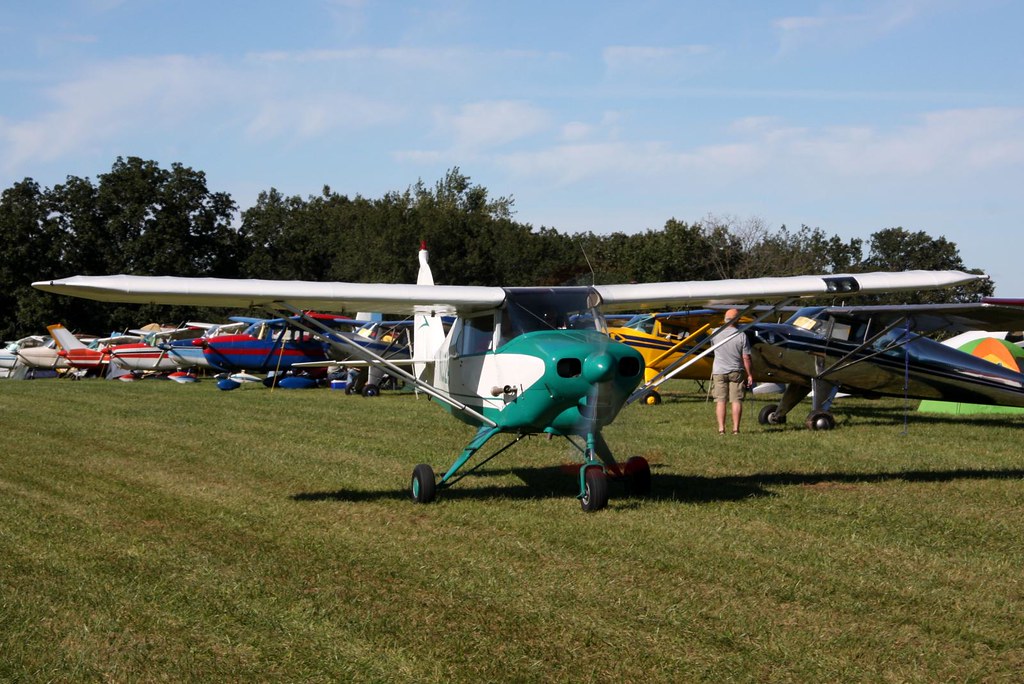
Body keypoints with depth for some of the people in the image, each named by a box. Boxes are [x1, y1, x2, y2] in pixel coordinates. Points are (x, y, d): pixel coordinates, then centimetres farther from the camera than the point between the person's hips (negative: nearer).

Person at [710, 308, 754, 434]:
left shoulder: (716, 334, -3)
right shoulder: (741, 336, -8)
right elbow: (746, 358, -6)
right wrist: (749, 375, 2)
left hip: (719, 371, 1)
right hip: (736, 372, -1)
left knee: (720, 401, 3)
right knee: (736, 400, 3)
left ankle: (721, 429, 0)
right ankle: (736, 429, 2)